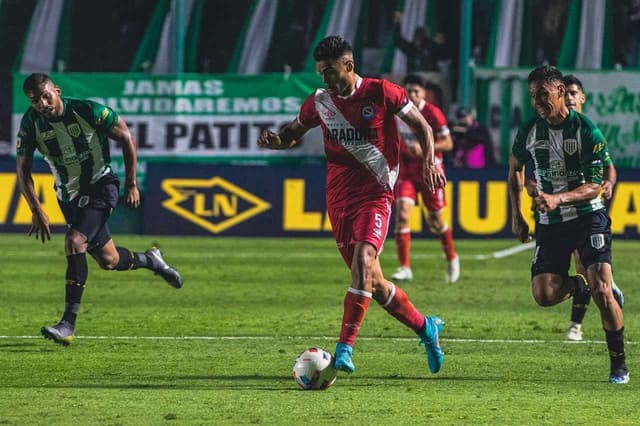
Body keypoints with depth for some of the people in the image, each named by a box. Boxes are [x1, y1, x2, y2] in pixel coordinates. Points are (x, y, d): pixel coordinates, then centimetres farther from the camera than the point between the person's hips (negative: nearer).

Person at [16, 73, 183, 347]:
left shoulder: (88, 111, -22)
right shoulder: (31, 122, -12)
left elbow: (126, 139, -9)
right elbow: (23, 168, -5)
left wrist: (131, 185, -6)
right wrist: (36, 210, -13)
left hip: (100, 187, -5)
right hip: (69, 196, 5)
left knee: (74, 242, -26)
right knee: (108, 261, 12)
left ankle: (68, 325, -27)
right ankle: (150, 260, 47)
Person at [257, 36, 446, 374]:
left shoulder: (381, 92, -5)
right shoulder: (319, 101, 5)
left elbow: (422, 127, 4)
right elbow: (293, 133, 20)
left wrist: (430, 163, -11)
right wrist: (274, 140, -3)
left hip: (375, 196, -5)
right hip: (339, 200, 5)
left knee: (362, 261, -26)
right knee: (373, 282, 7)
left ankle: (344, 347, -31)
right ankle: (426, 327, 28)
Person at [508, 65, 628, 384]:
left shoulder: (588, 132, -13)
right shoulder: (529, 133, -1)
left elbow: (594, 186, -16)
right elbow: (515, 169, 19)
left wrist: (558, 198, -31)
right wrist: (516, 215, 16)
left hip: (588, 217, -4)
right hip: (549, 225, 4)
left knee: (601, 291, -18)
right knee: (544, 295, -10)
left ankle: (618, 364, -3)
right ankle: (578, 288, 26)